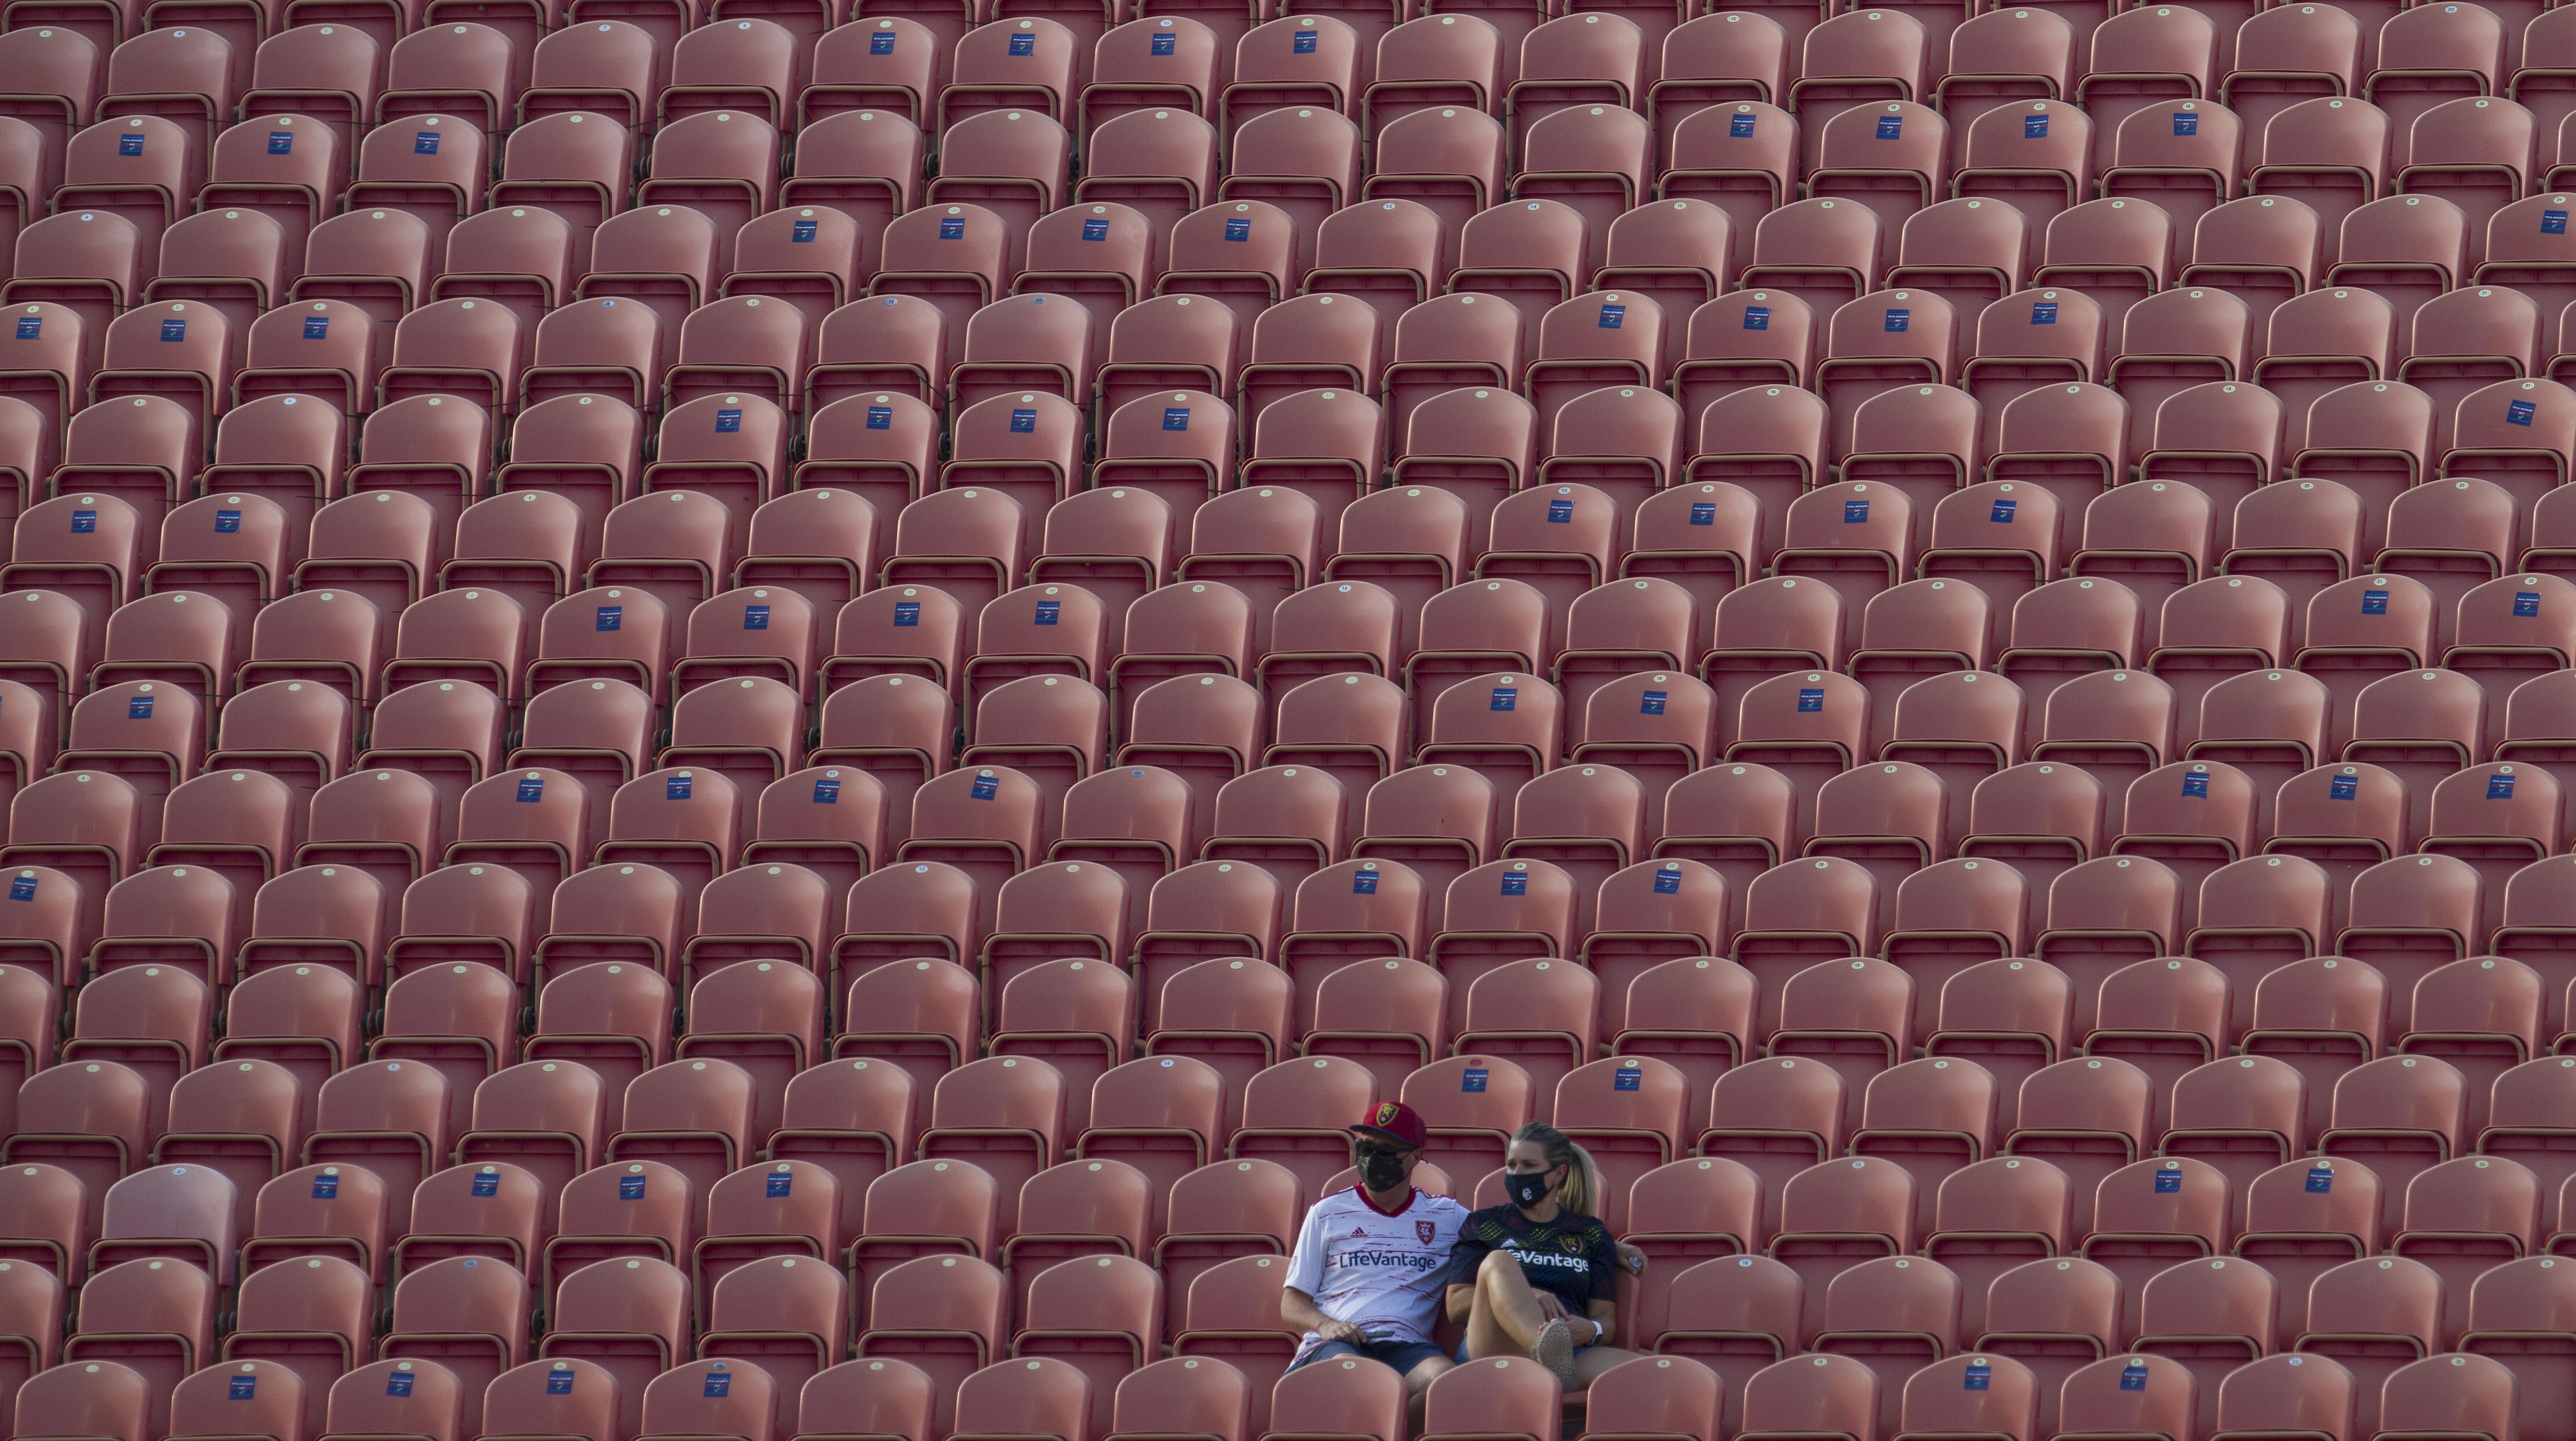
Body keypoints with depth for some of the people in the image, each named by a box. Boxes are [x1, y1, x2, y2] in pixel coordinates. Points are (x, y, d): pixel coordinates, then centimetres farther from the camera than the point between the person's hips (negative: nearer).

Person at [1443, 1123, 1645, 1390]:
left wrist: (1591, 1331, -9)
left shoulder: (1590, 1233, 25)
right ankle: (1547, 1354, -61)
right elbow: (1455, 1306, 10)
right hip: (1493, 1346, -1)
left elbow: (1605, 1318, 17)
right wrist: (1526, 1296, -7)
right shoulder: (1484, 1225, 23)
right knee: (1499, 1261, -33)